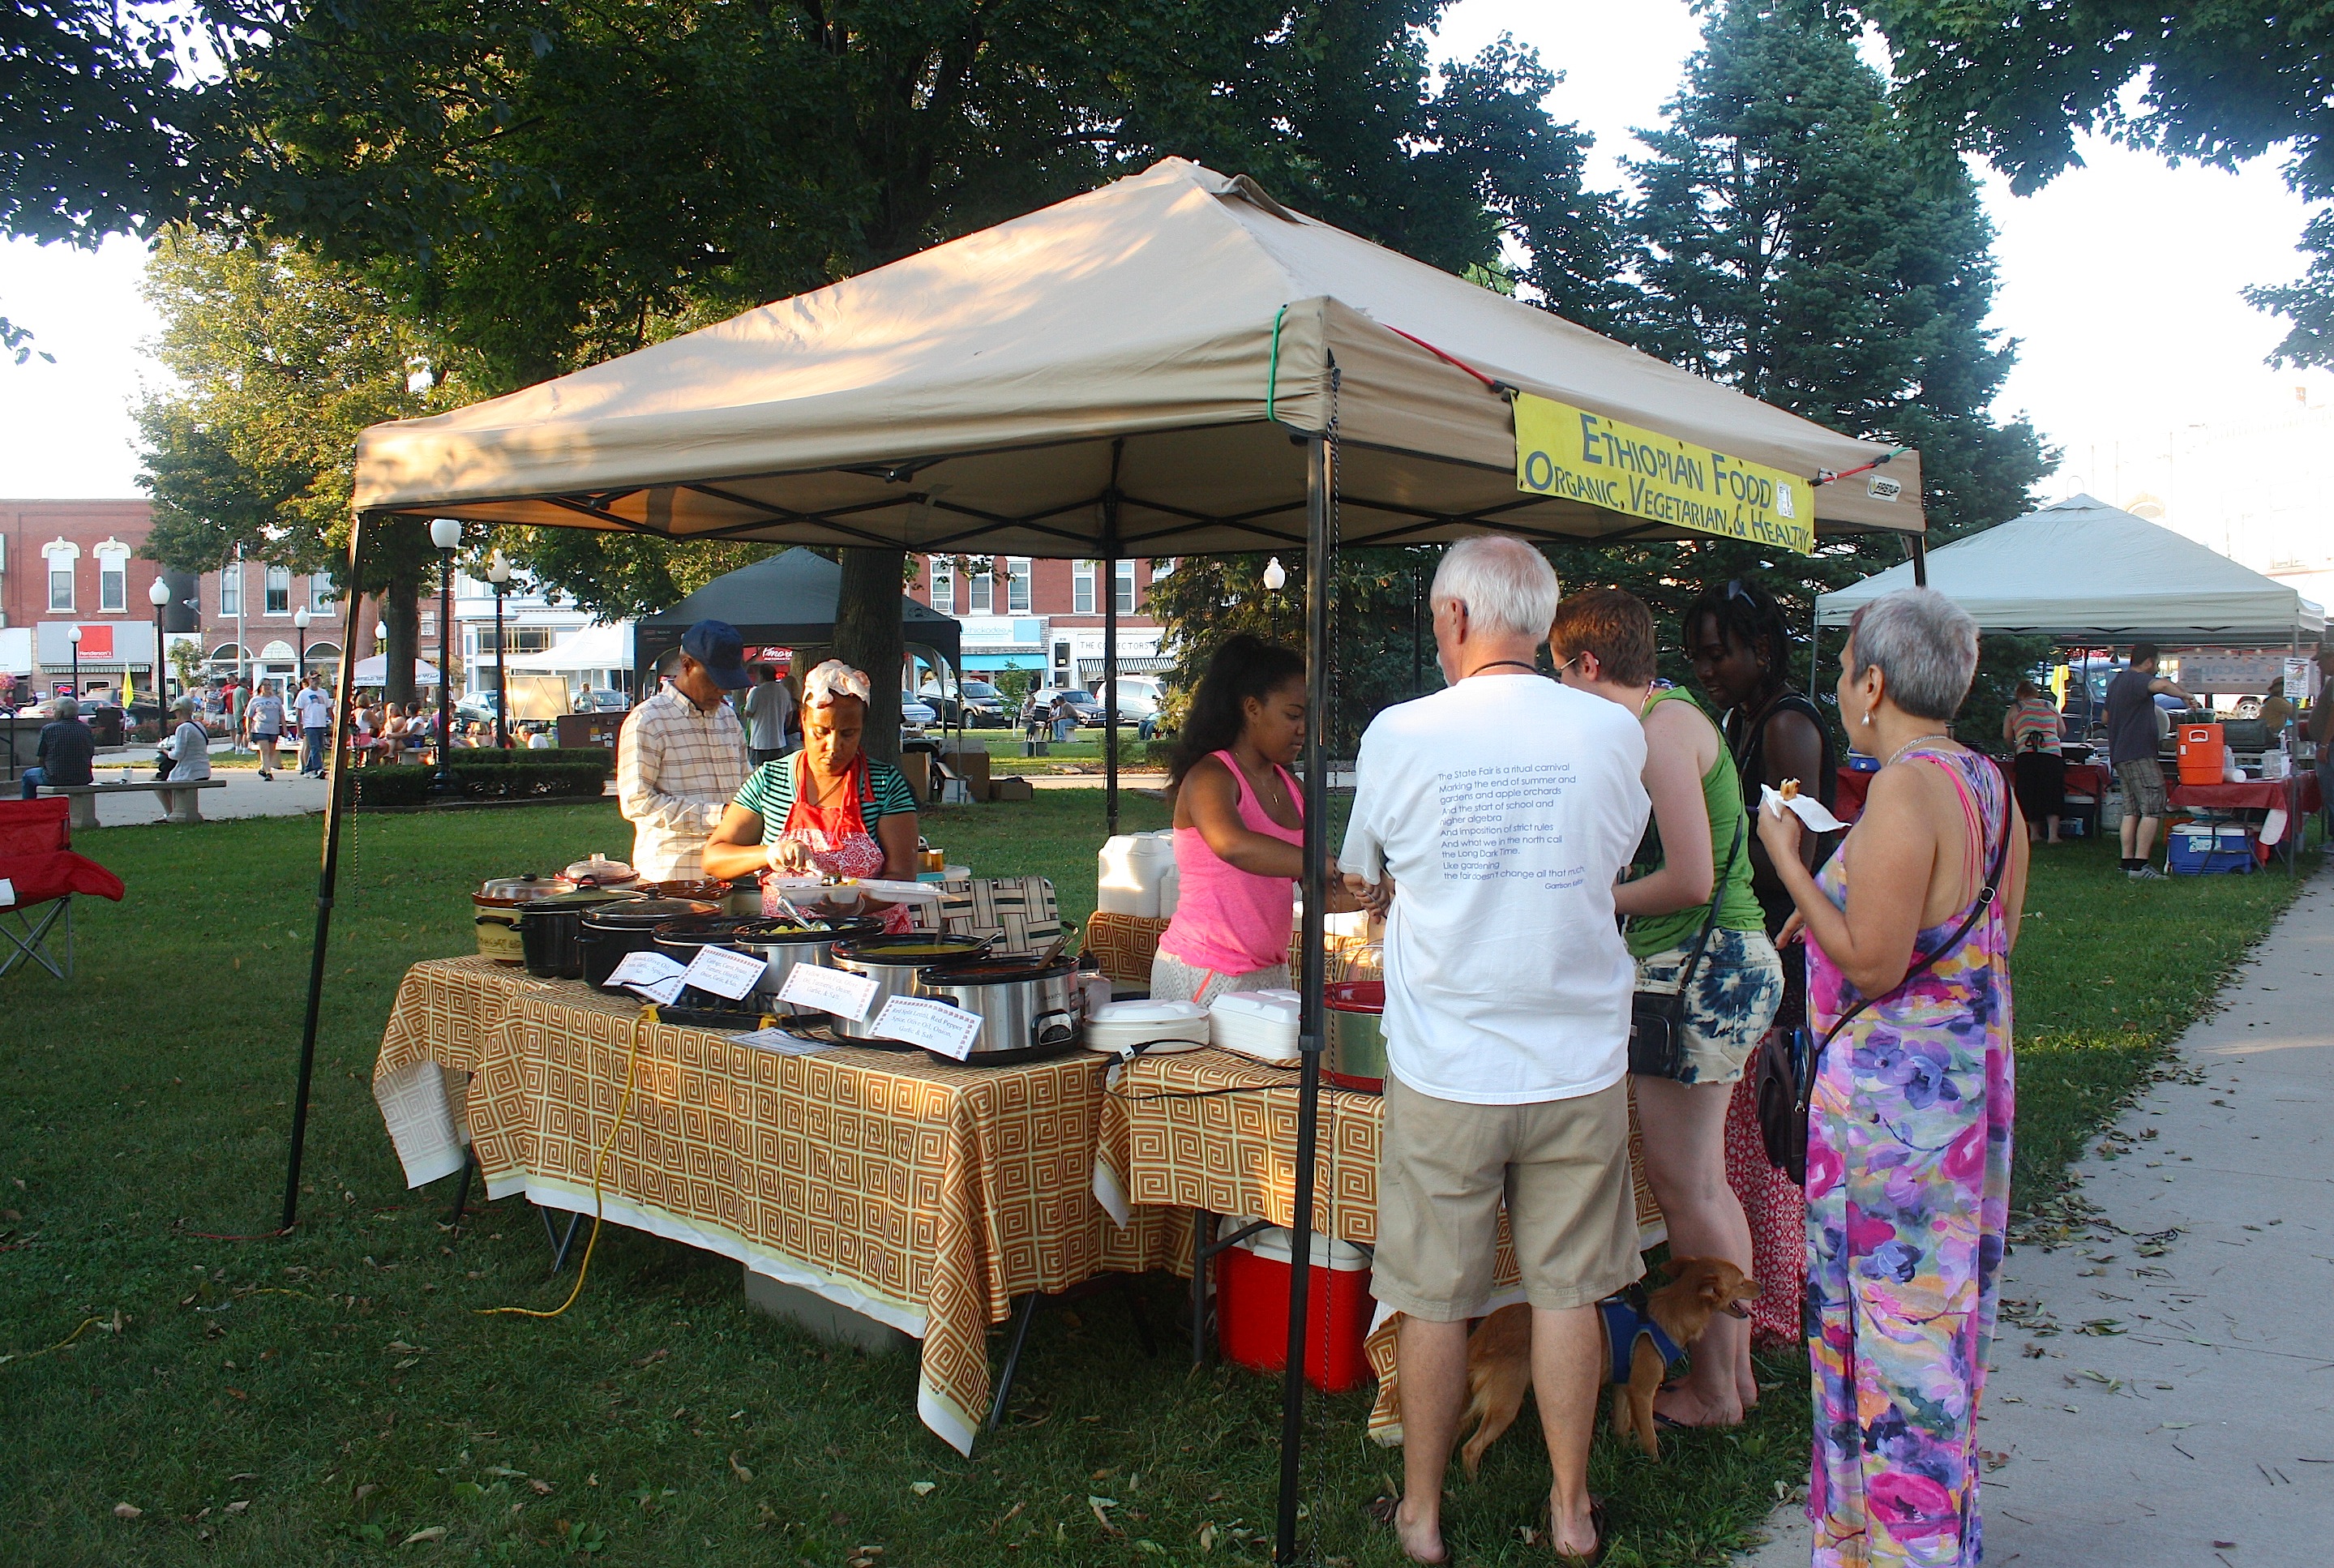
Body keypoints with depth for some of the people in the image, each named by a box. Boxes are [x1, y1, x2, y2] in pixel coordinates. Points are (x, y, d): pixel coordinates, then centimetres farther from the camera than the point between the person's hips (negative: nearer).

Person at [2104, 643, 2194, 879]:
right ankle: (2140, 864, -16)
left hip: (2120, 755, 10)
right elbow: (2161, 685, -34)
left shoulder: (2116, 682, 20)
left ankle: (2127, 862, 9)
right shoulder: (2137, 679, -11)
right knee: (2153, 808, -10)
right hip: (2139, 754, -10)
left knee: (2131, 809, 11)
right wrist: (2184, 695, -17)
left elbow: (2106, 717, 33)